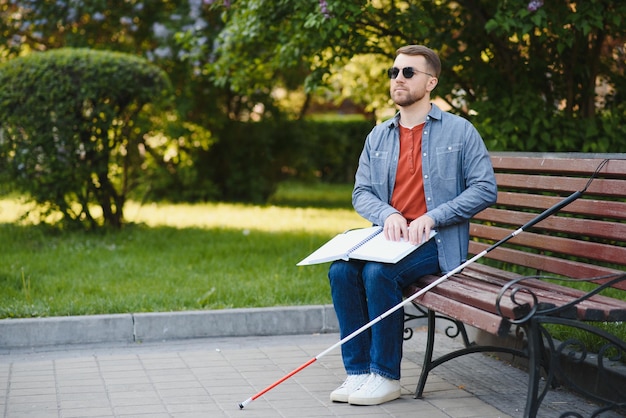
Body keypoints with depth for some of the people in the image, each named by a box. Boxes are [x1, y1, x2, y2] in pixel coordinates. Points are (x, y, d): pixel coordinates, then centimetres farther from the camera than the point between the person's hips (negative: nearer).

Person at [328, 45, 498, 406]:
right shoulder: (378, 136, 16)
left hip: (437, 242, -5)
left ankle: (387, 377, -18)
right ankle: (358, 372, -16)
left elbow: (485, 189, -5)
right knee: (341, 270, -23)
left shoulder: (459, 131, 2)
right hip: (390, 236, 5)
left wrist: (431, 217, -16)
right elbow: (361, 192, 12)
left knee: (379, 272, -31)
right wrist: (388, 215, -12)